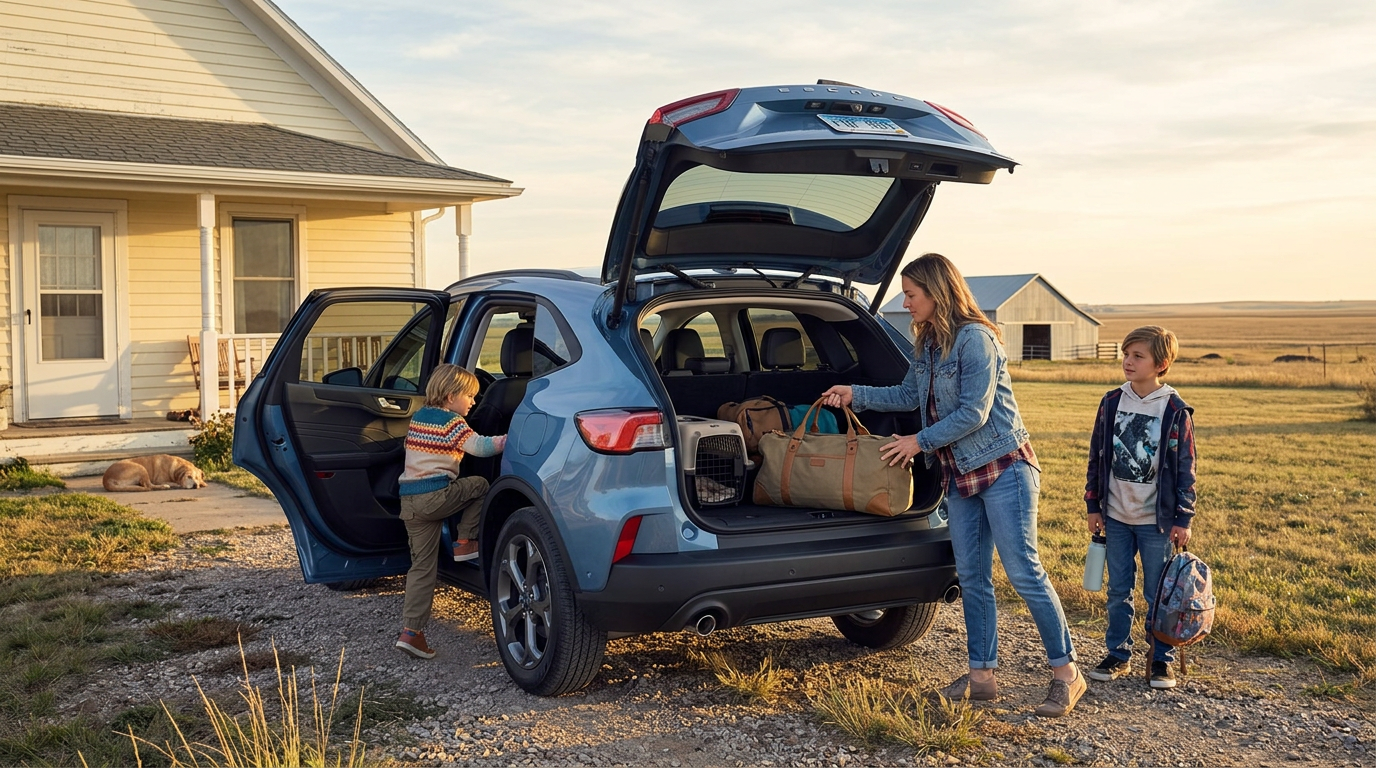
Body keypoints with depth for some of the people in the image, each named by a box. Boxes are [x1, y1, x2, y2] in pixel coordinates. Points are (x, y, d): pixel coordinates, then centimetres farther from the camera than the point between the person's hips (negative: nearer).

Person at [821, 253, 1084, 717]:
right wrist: (856, 395, 15)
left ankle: (1066, 673, 2)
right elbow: (909, 396, 22)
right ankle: (982, 676, 16)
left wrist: (920, 442, -13)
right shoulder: (929, 345, 10)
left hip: (1003, 468, -9)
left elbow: (974, 413, -20)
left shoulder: (974, 338, -17)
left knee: (1023, 571, -7)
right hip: (959, 474, 9)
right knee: (971, 576, 9)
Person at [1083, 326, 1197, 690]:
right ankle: (1118, 655, 21)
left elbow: (1185, 468, -4)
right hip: (1116, 517, 3)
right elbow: (1097, 456, 8)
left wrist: (1183, 518, -5)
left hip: (1156, 520, -3)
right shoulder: (1111, 403, 2)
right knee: (1118, 591, 10)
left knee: (1158, 593, 5)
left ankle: (1161, 660, 17)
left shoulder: (1175, 410, -7)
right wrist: (1093, 505, 7)